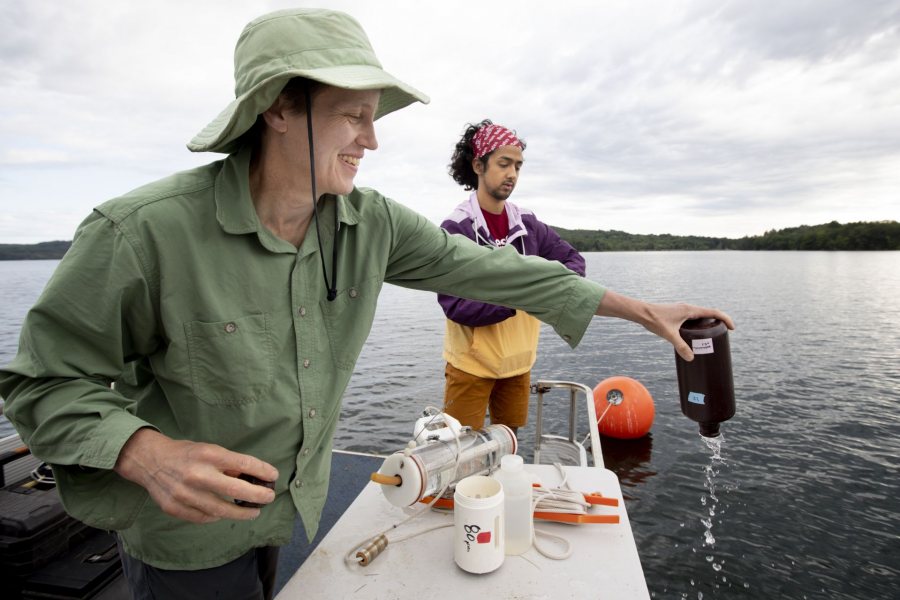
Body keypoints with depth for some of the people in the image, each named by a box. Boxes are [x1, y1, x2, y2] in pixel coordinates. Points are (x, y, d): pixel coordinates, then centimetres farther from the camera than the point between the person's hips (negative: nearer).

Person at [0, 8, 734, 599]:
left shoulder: (372, 223, -13)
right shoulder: (143, 231, -26)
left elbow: (487, 269, -11)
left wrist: (643, 309, -8)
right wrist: (150, 456, -35)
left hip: (298, 502, 5)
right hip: (189, 530, -4)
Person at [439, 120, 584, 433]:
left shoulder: (527, 223, 1)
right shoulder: (455, 228, -16)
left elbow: (573, 260, 7)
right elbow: (457, 305, -22)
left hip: (518, 362, 5)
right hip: (471, 364, -5)